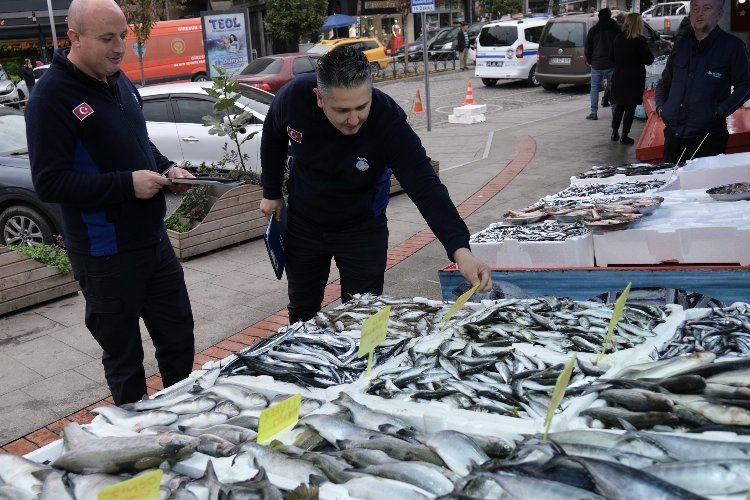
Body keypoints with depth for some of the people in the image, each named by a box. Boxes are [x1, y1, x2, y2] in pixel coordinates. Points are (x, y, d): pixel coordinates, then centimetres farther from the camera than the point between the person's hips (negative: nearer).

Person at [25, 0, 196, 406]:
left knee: (179, 337, 17)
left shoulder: (118, 80, 8)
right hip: (105, 253, -7)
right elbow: (49, 183, -20)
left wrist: (166, 168, 1)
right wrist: (127, 185, -25)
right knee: (123, 356, 10)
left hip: (154, 239, 8)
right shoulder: (52, 96, -16)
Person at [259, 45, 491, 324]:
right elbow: (273, 138, -2)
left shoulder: (388, 120, -32)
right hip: (302, 224, 2)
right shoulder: (293, 97, -26)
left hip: (362, 228, -2)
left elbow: (425, 187, -36)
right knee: (302, 311, 18)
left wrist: (460, 249, -48)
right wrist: (271, 193, 6)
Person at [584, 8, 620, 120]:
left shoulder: (593, 30, 3)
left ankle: (594, 112, -2)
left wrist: (589, 60, 16)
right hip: (611, 64, 0)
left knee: (594, 88, 5)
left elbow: (587, 47, 5)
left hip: (596, 64, 0)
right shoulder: (616, 29, 2)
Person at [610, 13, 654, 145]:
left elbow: (612, 56, 12)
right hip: (634, 79, -5)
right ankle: (624, 136, 2)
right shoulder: (639, 40, -15)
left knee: (619, 105, 16)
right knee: (630, 107, 2)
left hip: (619, 77, 5)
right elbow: (648, 60, -9)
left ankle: (615, 132, 18)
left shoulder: (618, 38, 1)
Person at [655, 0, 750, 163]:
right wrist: (660, 106, 6)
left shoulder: (732, 46, 1)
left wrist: (719, 111, -13)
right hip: (673, 135, 5)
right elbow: (664, 84, 24)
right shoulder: (681, 47, 16)